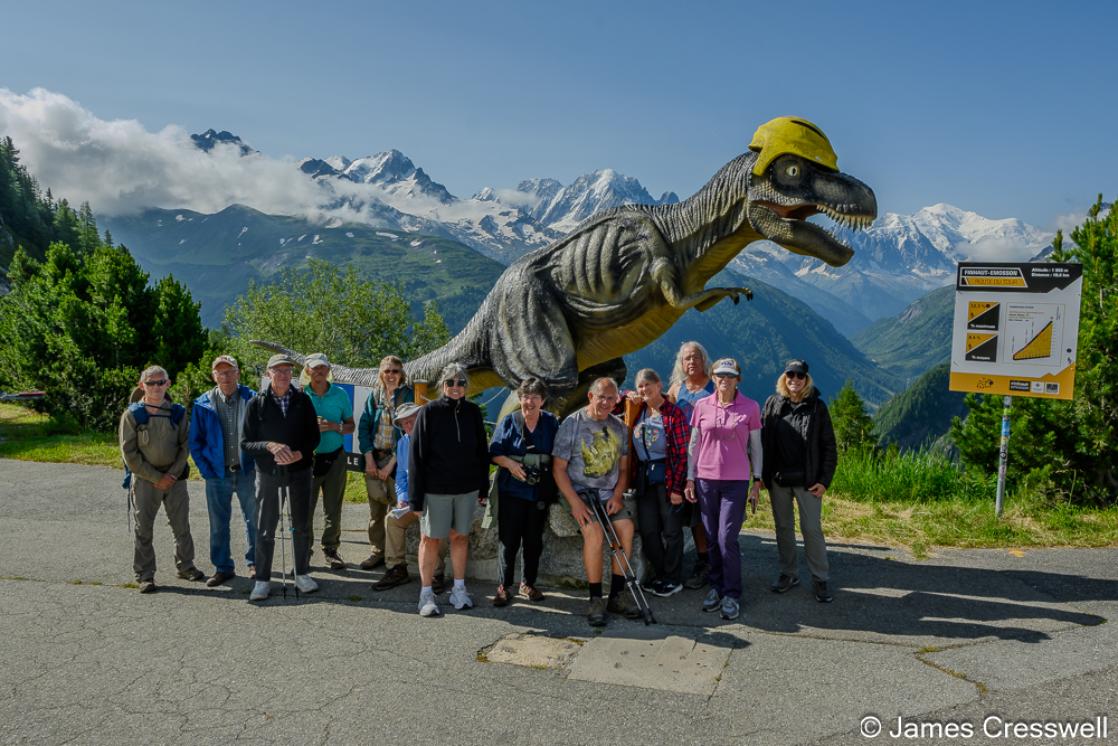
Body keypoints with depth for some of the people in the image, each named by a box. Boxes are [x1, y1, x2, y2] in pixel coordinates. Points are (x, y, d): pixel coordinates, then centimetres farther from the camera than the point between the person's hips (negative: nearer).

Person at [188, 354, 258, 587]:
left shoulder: (252, 400, -3)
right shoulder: (203, 405, 1)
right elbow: (195, 441, 6)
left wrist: (258, 464, -5)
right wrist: (206, 470, -2)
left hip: (246, 471, -1)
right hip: (217, 474, 1)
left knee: (254, 519, 7)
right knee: (218, 524, 9)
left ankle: (254, 563, 24)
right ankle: (222, 568, 21)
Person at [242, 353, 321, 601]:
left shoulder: (303, 400, 2)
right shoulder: (257, 403, -2)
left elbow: (314, 437, 4)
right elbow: (246, 442, -3)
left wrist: (299, 454, -14)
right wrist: (270, 446, -20)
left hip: (299, 470, 1)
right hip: (267, 472, -1)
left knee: (301, 525, 10)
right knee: (265, 528, 3)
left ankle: (302, 574, 25)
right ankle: (262, 580, 14)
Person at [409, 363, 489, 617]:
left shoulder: (473, 412, 2)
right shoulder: (429, 412, -7)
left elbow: (482, 450, 9)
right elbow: (416, 455, -8)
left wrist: (483, 486, 8)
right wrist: (416, 496, -11)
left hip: (467, 488, 3)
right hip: (436, 489, -3)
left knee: (460, 536, 12)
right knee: (430, 539, 4)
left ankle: (459, 589, 24)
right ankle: (426, 594, 15)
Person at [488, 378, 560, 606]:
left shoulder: (551, 422, 5)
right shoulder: (508, 421, 1)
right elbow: (494, 452, 1)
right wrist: (509, 464, -18)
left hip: (540, 491, 2)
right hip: (512, 490, -2)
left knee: (534, 540, 10)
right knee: (509, 539, -3)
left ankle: (528, 584, 24)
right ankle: (504, 586, 8)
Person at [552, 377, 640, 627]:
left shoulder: (618, 427, 11)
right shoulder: (572, 424, -3)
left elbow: (623, 468, 13)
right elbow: (559, 468, -5)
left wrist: (617, 495, -6)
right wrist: (575, 502, -15)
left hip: (610, 492, 4)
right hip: (580, 491, -4)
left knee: (626, 527, -23)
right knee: (594, 531, -29)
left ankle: (617, 595, -11)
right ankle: (595, 600, -18)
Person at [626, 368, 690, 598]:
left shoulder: (674, 413, -11)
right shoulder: (636, 410, 4)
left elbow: (683, 453, -12)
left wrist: (677, 487, -14)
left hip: (667, 476, -5)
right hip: (644, 476, 5)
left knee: (671, 530, 5)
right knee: (647, 530, 11)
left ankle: (674, 579, 18)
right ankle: (660, 574, 28)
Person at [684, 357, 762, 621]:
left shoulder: (750, 407, -1)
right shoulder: (702, 406, 3)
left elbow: (755, 447, 5)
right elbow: (693, 445, 9)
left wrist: (757, 481, 3)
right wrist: (690, 478, 6)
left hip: (736, 481, -2)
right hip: (706, 480, 2)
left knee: (727, 539, -7)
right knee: (712, 538, 8)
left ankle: (732, 594, 7)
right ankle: (716, 587, 24)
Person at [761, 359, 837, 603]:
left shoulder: (817, 406, -2)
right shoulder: (773, 403, 3)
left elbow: (829, 447, 0)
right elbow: (763, 441, 4)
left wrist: (824, 480, -6)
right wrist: (762, 475, -1)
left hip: (808, 480, -2)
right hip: (778, 479, 2)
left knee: (812, 529, -1)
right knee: (783, 527, 11)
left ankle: (820, 580, 10)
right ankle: (788, 574, 24)